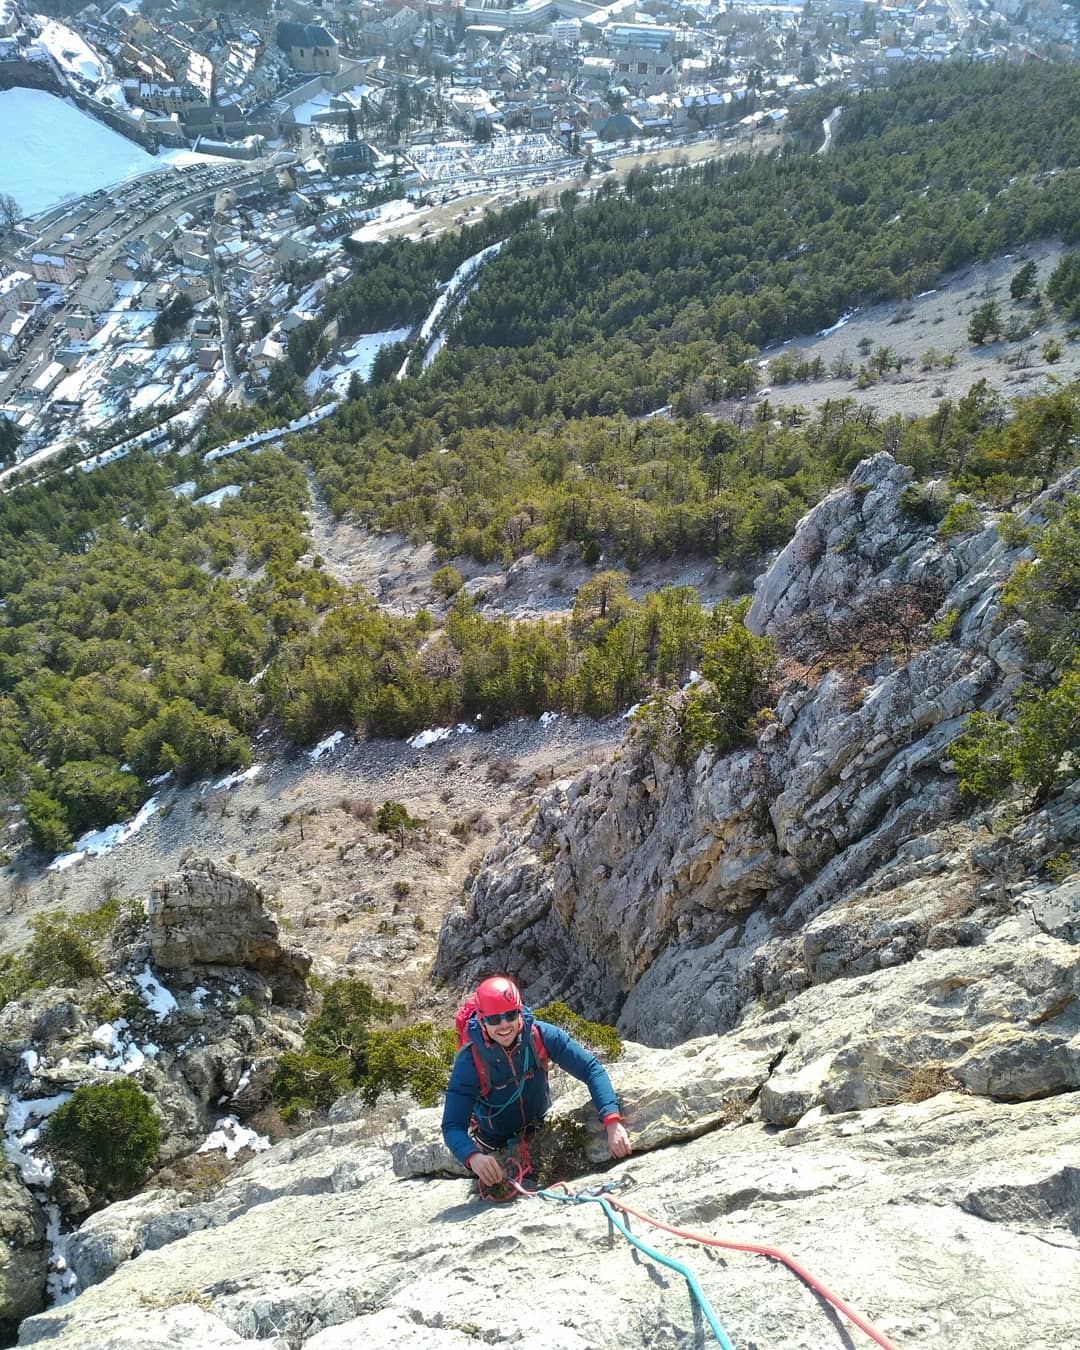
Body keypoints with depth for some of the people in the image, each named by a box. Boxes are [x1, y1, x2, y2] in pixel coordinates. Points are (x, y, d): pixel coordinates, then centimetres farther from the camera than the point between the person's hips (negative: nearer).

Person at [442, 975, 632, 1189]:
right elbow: (452, 1126, -34)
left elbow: (591, 1069, -27)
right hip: (495, 1146, -2)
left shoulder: (541, 1036, -27)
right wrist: (473, 1157, -56)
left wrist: (612, 1121, -41)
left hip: (539, 1129, 2)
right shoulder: (469, 1061, -32)